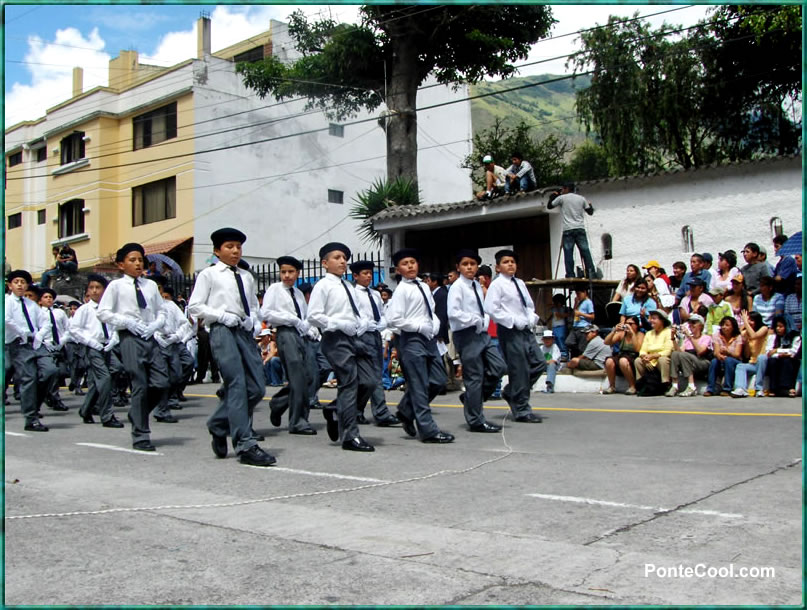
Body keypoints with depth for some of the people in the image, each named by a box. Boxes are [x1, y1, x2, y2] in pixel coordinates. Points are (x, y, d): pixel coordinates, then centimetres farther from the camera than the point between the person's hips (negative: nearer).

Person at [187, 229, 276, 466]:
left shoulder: (247, 277, 20)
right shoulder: (209, 275, 5)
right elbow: (194, 306, 0)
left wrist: (252, 319, 6)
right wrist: (223, 316, -10)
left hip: (245, 331, 6)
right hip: (222, 331, -6)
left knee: (256, 388, 0)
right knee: (237, 385, -14)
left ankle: (218, 426, 22)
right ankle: (246, 446, -13)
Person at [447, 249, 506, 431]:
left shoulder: (477, 286, 13)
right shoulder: (457, 287, -11)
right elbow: (453, 313, -22)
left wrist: (484, 322, 0)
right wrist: (475, 320, -17)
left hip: (481, 333, 8)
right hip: (467, 334, -8)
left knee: (498, 367, 2)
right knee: (474, 376, -2)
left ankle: (471, 397, 19)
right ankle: (476, 421, 8)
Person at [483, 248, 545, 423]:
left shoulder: (520, 283, 16)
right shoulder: (497, 285, -7)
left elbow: (530, 305, 24)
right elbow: (491, 309, -16)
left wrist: (531, 318, 3)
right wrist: (515, 321, -17)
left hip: (526, 330, 8)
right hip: (510, 331, -8)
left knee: (539, 364, 5)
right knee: (519, 369, -3)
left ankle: (511, 392, 22)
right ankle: (521, 410, 8)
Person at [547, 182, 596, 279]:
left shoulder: (562, 198, 5)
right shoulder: (581, 199, 14)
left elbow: (549, 206, 13)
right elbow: (590, 212, 19)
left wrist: (553, 196, 30)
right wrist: (590, 204, 40)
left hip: (568, 230, -3)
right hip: (580, 229, 3)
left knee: (568, 254, -4)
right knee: (585, 252, 0)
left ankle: (570, 276, -11)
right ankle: (591, 274, -5)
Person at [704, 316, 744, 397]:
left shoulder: (738, 337, -4)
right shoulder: (717, 336, 1)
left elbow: (737, 354, -17)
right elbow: (716, 352, -13)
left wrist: (727, 352, -38)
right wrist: (719, 356, -38)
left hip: (734, 363, -1)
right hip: (721, 364, 1)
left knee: (728, 360, -34)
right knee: (714, 361, -31)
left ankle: (727, 389, -30)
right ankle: (710, 389, -27)